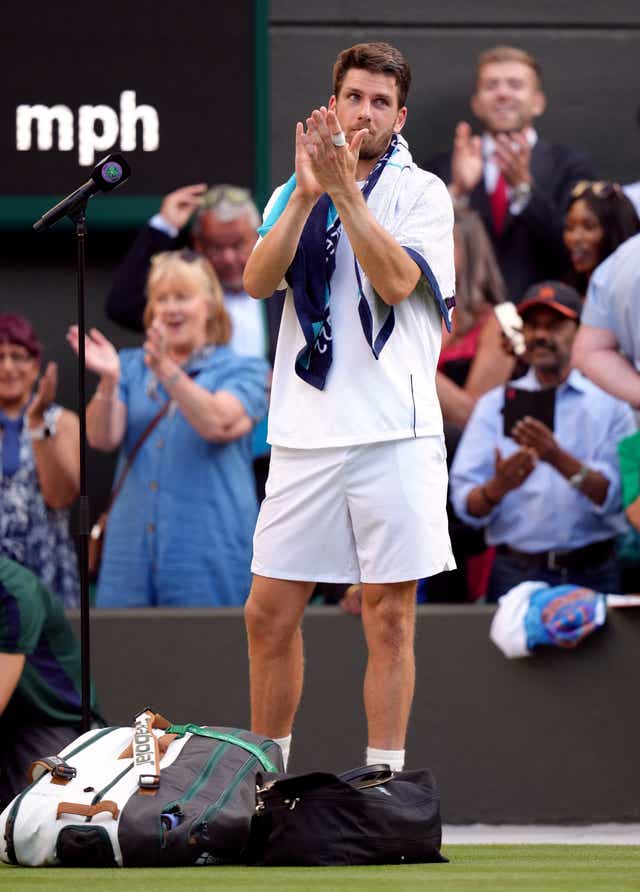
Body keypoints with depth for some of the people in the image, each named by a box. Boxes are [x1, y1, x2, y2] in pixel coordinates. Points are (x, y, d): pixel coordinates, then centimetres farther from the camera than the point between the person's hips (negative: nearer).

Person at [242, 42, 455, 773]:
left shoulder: (421, 193, 3)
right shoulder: (292, 195, 13)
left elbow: (396, 280, -13)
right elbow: (257, 280, -3)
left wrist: (345, 190, -17)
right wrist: (307, 196, -13)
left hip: (394, 437, -3)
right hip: (305, 435, 3)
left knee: (388, 618, -1)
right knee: (269, 614, 3)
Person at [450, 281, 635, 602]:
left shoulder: (608, 404, 9)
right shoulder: (494, 404, 12)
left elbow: (614, 496, -4)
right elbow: (467, 506, 4)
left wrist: (559, 459, -17)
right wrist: (498, 487, -17)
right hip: (516, 573, 0)